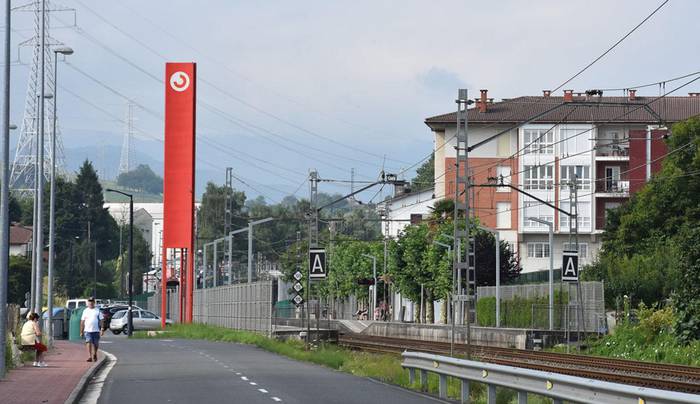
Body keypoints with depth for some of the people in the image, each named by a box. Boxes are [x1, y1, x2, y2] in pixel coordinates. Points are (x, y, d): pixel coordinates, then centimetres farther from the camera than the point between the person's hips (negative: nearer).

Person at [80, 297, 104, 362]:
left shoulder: (97, 310, 6)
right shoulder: (85, 311, 10)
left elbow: (101, 320, 3)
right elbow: (82, 321, 12)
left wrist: (102, 330, -6)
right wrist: (81, 331, 9)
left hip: (96, 330, 0)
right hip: (87, 330, 0)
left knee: (95, 344, 6)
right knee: (88, 343, -15)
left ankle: (94, 355, 30)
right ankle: (89, 356, -19)